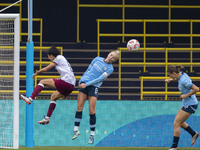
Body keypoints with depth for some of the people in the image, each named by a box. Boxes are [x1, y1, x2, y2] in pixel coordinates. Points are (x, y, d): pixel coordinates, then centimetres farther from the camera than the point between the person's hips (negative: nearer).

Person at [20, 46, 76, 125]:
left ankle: (30, 99, -10)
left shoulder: (59, 58, 2)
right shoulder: (63, 59, 27)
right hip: (71, 86, 9)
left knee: (43, 82, -3)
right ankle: (47, 118, 21)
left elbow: (46, 69, 3)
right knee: (53, 97, 22)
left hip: (65, 82, -9)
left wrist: (36, 73, 18)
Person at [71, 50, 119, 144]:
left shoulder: (110, 68, -3)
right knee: (79, 108, -2)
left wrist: (87, 84, -15)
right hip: (84, 83, 4)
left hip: (94, 86, -3)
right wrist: (81, 80, 20)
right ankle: (76, 130, 5)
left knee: (91, 112, -8)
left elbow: (99, 79, -9)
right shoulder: (98, 59, 9)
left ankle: (92, 135, 2)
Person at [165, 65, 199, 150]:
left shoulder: (183, 81, -27)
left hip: (190, 105, -10)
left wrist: (186, 95, -22)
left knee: (176, 124, -8)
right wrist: (170, 80, 8)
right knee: (179, 122, 19)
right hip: (187, 104, 10)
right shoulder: (181, 74, 1)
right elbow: (176, 79, 27)